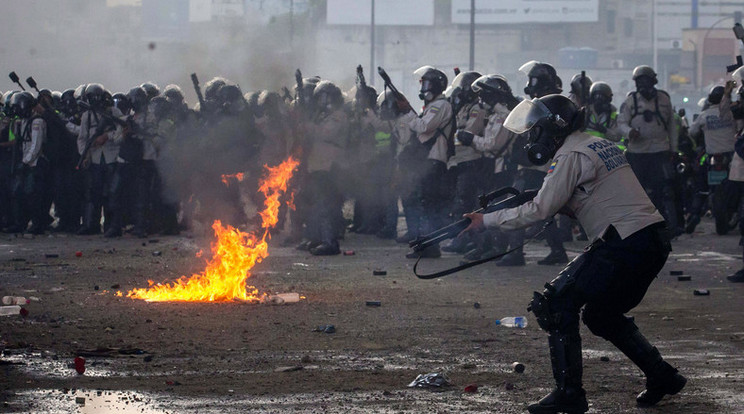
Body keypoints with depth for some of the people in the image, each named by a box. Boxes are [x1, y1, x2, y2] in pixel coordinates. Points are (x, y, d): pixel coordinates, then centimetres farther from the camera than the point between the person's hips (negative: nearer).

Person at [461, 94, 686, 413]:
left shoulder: (570, 156, -8)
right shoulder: (599, 145, 21)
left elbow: (540, 210, -10)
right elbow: (566, 200, 28)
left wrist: (486, 220, -2)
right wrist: (518, 199, 16)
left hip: (625, 243, -9)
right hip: (653, 243, 9)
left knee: (556, 303, -4)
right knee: (601, 315, 23)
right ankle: (662, 377, 24)